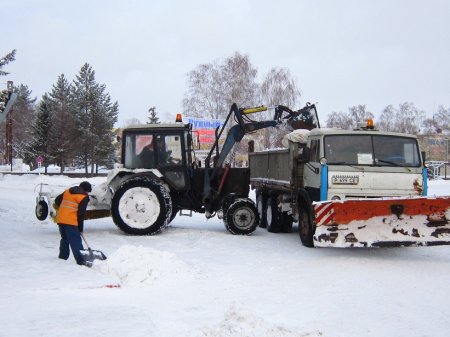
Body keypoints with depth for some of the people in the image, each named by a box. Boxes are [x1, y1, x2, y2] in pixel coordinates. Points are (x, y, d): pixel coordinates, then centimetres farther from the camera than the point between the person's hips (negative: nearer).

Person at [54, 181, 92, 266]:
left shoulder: (68, 191, 17)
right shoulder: (84, 197, -2)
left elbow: (57, 200, 24)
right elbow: (81, 213, -4)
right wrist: (80, 228, 5)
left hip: (60, 219, 7)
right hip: (70, 221, -7)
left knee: (64, 238, 21)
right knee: (76, 241, -8)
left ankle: (63, 256, 27)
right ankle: (80, 260, -12)